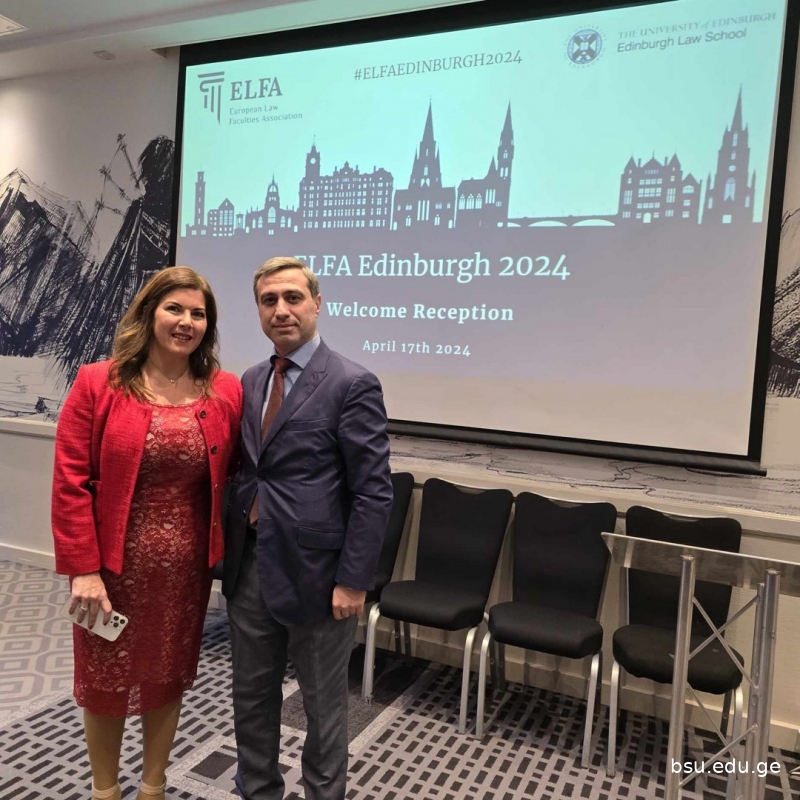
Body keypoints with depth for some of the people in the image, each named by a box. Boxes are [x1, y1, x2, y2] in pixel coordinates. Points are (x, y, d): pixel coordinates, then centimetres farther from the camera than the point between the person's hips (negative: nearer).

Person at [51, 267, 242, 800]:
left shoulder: (227, 392, -3)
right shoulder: (97, 384, -9)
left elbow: (231, 478, 5)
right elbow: (70, 483, -10)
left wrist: (225, 549, -5)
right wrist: (83, 569, -13)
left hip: (186, 568, 2)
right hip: (114, 566, -1)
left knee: (168, 678, 18)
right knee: (106, 681, 16)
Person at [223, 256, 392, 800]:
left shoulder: (353, 384, -13)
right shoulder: (251, 381, 8)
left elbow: (374, 493, -14)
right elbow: (244, 472, 14)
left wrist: (354, 581, -15)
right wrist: (230, 551, 9)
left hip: (312, 571, -6)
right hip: (249, 567, 6)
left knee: (324, 704, 14)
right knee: (252, 696, 21)